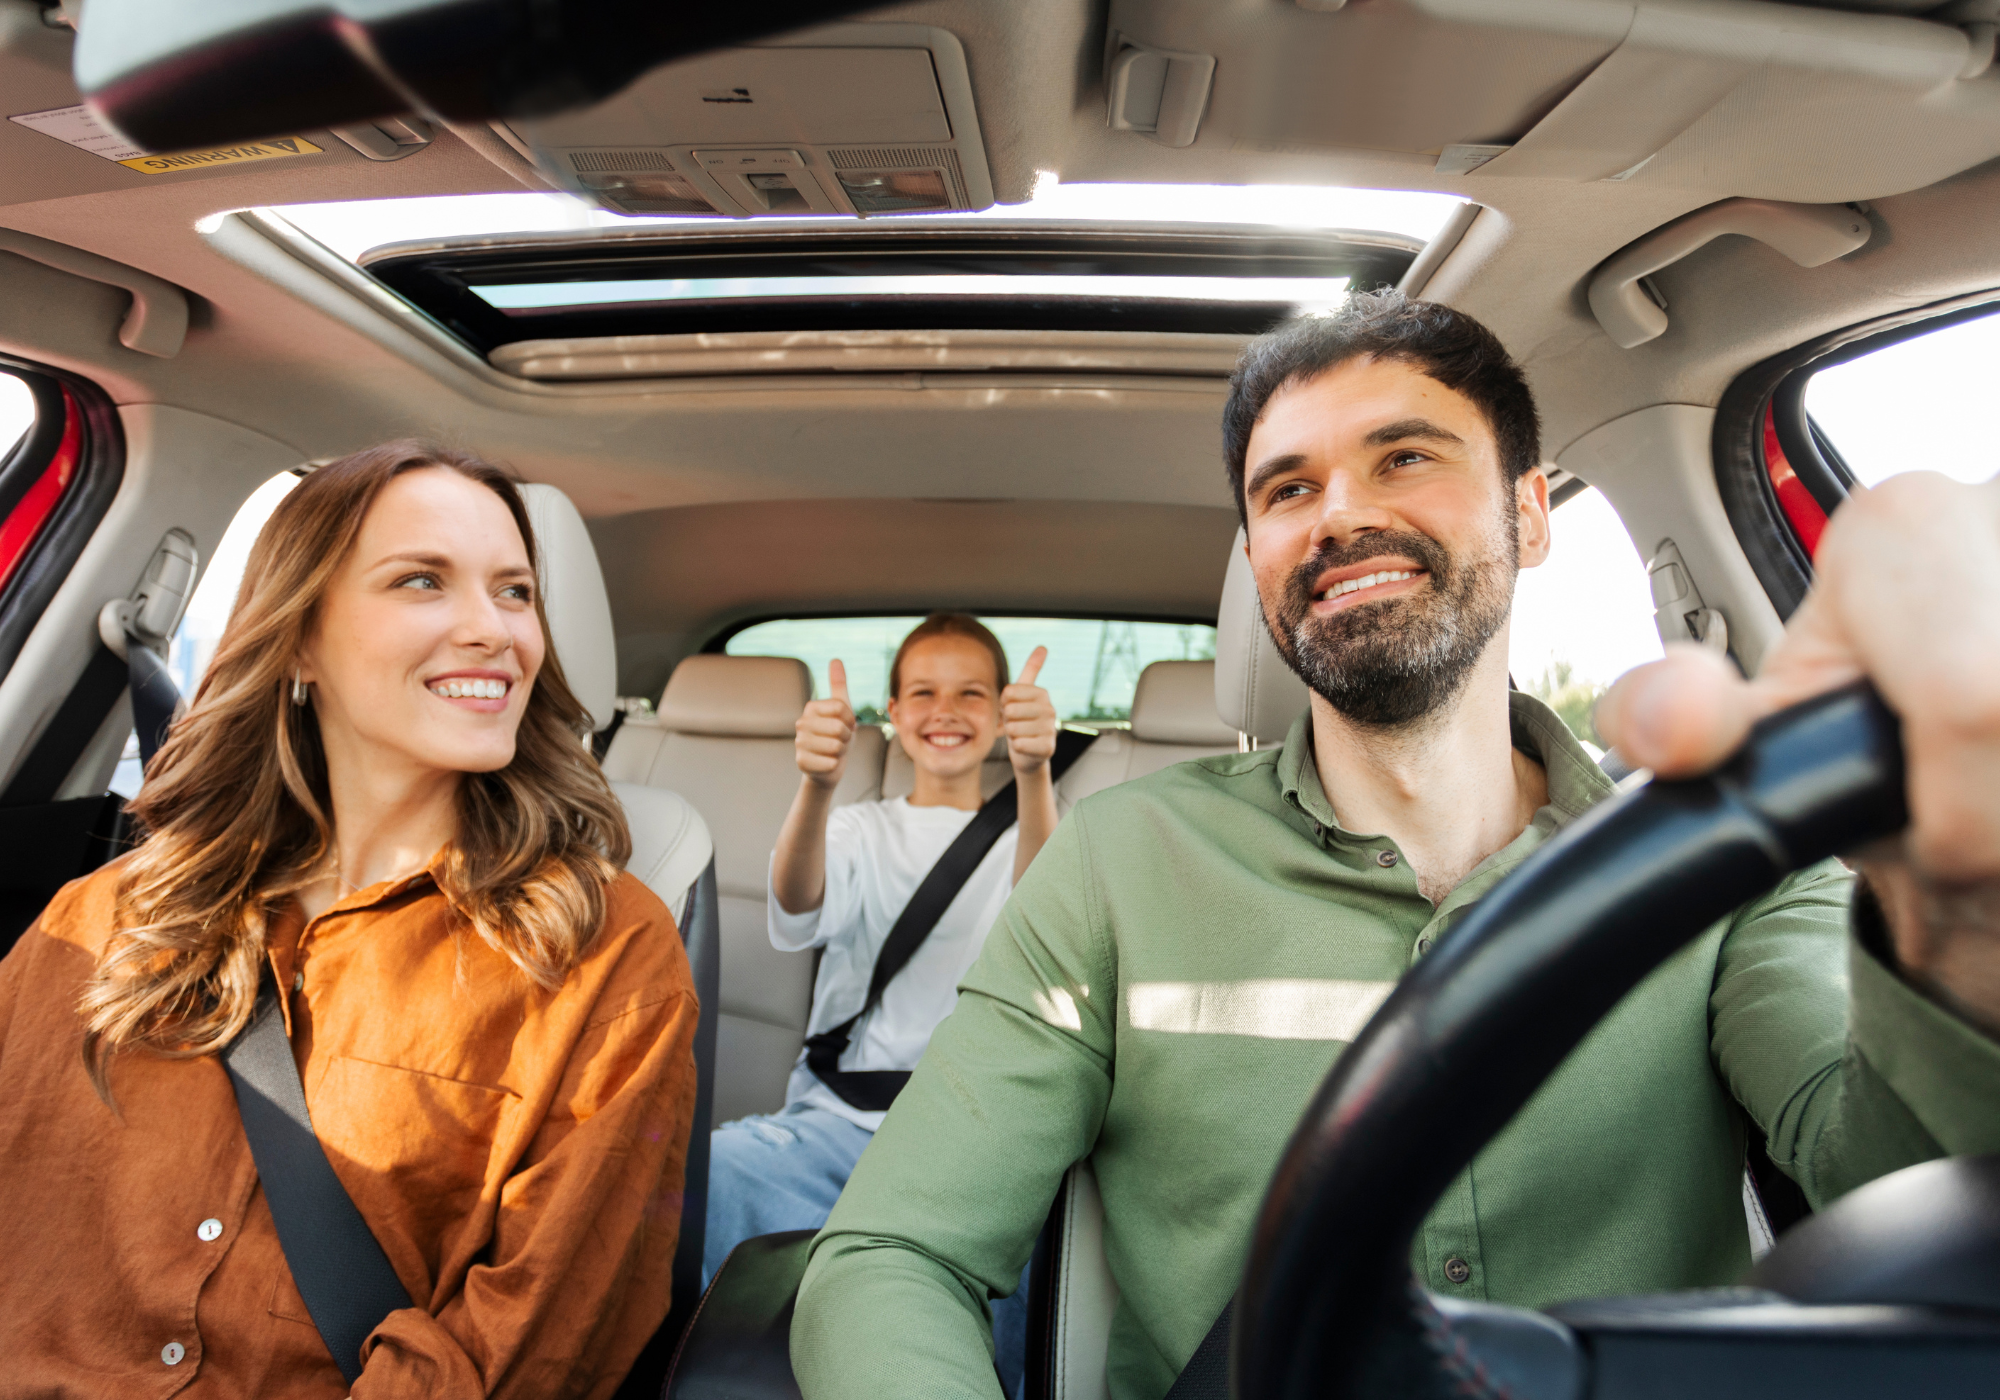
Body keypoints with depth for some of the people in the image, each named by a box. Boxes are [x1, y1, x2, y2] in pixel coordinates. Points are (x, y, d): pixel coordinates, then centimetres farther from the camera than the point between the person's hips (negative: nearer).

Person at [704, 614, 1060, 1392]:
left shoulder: (1017, 836, 13)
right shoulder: (862, 831, 16)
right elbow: (799, 907, -8)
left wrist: (1034, 773, -34)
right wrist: (816, 785, -31)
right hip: (835, 1121, 2)